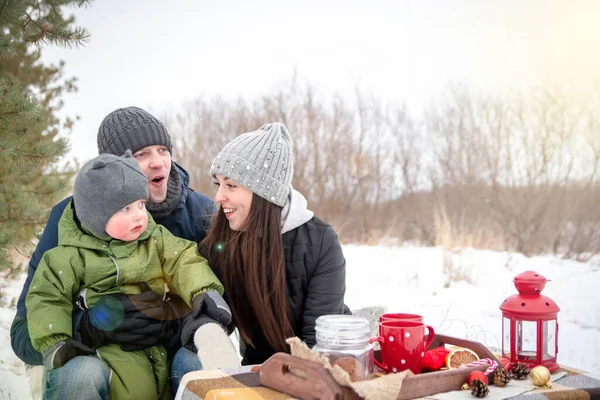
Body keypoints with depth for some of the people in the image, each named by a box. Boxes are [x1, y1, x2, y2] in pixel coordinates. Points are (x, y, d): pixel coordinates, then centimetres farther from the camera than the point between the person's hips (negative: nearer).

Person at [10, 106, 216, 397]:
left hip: (174, 353, 1)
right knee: (79, 374, -33)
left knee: (197, 362, -32)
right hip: (97, 358, 0)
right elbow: (25, 335, -10)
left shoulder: (199, 211, -5)